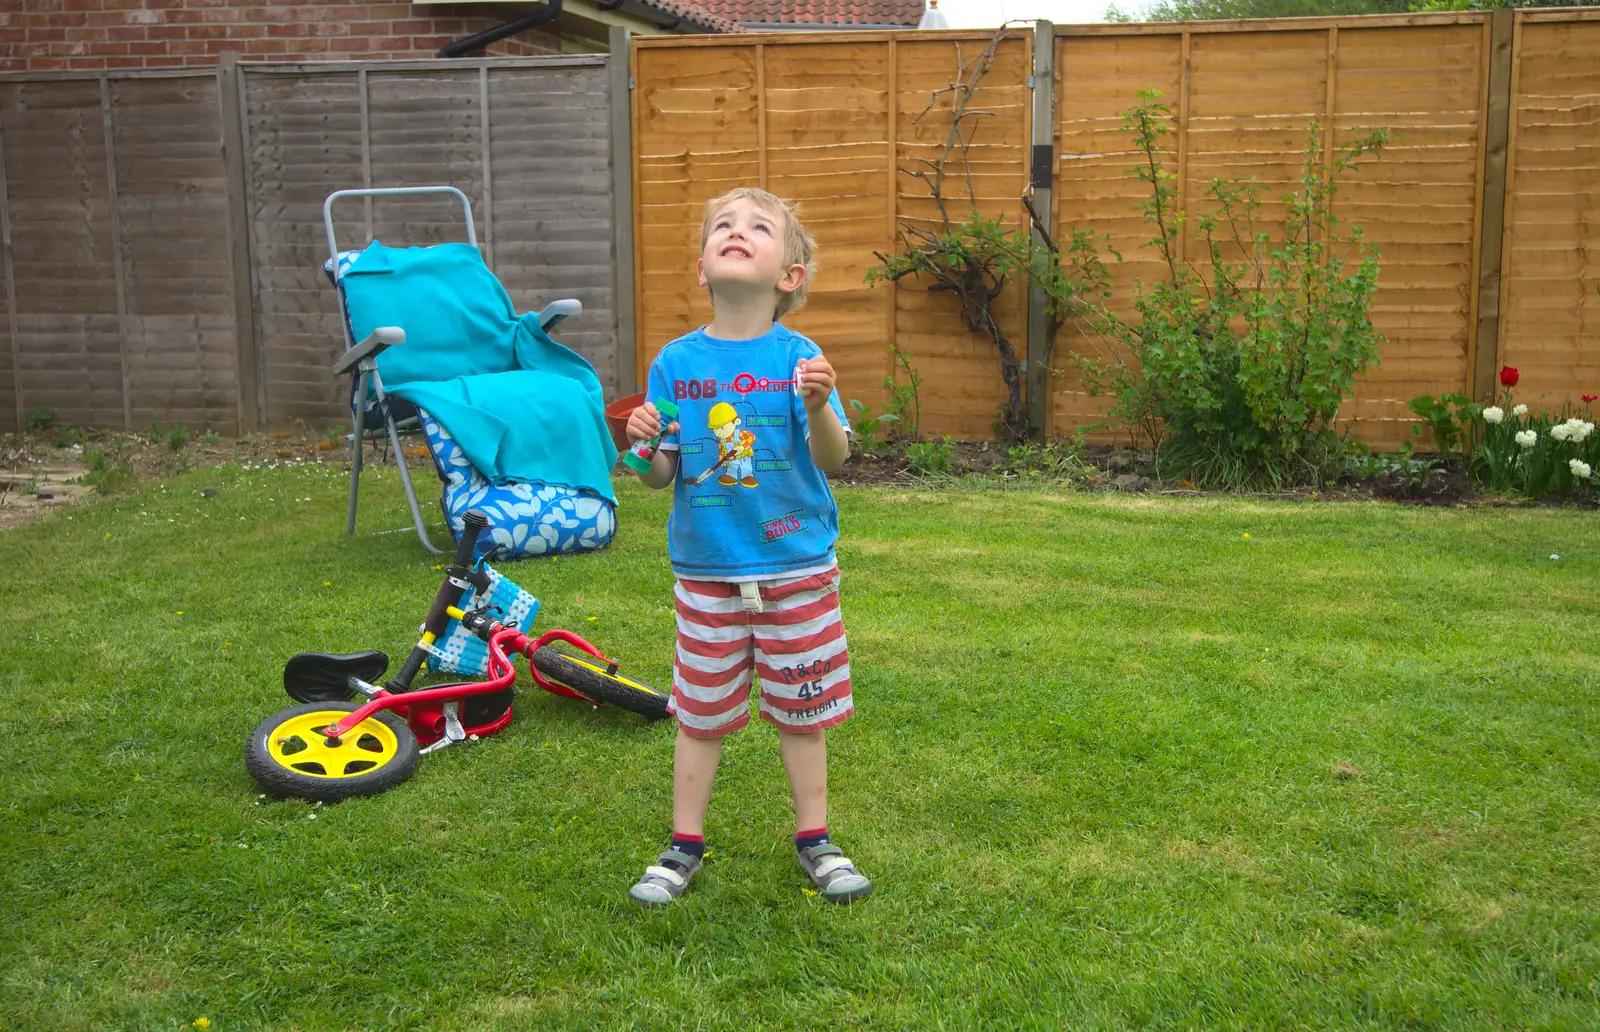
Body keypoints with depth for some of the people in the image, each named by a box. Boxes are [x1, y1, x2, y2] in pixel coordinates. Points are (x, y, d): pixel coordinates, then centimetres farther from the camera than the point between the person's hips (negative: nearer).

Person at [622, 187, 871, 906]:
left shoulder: (797, 357, -9)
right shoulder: (675, 362, -2)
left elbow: (832, 459, -16)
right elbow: (661, 477, 2)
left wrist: (818, 409, -35)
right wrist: (644, 446, -19)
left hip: (796, 568, -1)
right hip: (705, 571, 1)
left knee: (801, 710, 11)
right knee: (700, 712, 11)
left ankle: (814, 840, 28)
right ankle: (684, 845, 26)